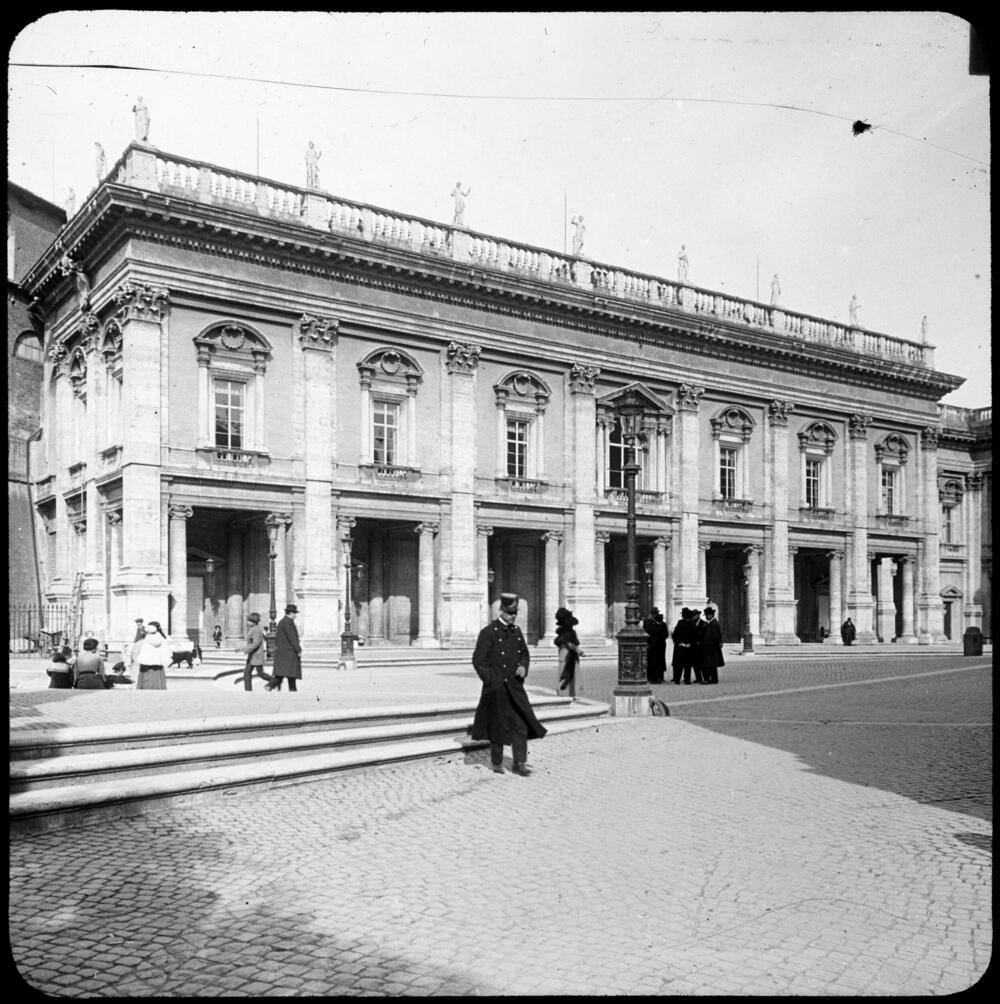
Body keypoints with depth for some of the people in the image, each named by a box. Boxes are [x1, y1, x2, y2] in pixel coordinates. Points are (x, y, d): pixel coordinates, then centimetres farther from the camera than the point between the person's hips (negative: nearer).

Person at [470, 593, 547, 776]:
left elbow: (525, 654, 20)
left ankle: (520, 763, 2)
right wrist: (492, 681, -12)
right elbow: (478, 661, -10)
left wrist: (523, 667, 0)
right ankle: (496, 763, 21)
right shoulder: (488, 632, -10)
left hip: (516, 687, 5)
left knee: (521, 724, -2)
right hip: (497, 689, -5)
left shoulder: (516, 631, 9)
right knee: (498, 725, 6)